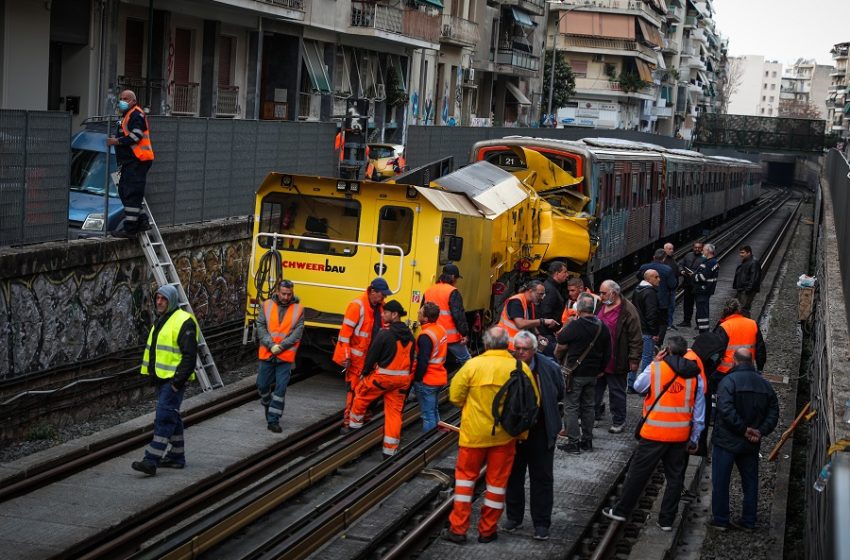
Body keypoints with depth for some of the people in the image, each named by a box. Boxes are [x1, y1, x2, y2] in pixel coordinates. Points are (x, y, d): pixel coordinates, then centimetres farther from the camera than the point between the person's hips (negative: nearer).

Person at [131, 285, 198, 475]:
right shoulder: (160, 321, 17)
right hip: (162, 379, 10)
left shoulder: (184, 322, -14)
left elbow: (190, 355, -18)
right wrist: (152, 373, 20)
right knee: (172, 418, 15)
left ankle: (151, 460, -16)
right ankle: (177, 457, 24)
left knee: (164, 418, -13)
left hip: (174, 380, -10)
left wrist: (178, 380, -21)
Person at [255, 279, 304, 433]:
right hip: (267, 354, 2)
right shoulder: (267, 305, 1)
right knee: (262, 385, 10)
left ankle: (273, 420, 1)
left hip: (285, 356, -2)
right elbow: (260, 327, -2)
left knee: (281, 387, -6)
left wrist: (281, 346, -15)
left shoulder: (298, 309, -2)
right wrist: (271, 345, -14)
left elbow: (297, 333, -6)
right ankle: (268, 404, 41)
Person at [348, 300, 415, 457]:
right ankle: (390, 450, 8)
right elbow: (411, 358, 15)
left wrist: (365, 372, 4)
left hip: (383, 376, -6)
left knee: (361, 395, 19)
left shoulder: (385, 334, -15)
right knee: (395, 412, 8)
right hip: (402, 378, 6)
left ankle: (354, 426, 30)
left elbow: (372, 355, -11)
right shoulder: (409, 335, 8)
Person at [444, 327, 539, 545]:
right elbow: (533, 402, -3)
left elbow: (455, 396, -6)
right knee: (497, 480, 12)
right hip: (505, 434, 1)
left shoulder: (473, 365, -12)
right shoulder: (521, 367, -9)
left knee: (466, 476, 13)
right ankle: (488, 530, 20)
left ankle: (458, 528, 13)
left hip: (474, 432, -1)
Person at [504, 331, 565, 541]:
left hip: (540, 432, -1)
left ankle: (541, 523, 16)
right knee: (513, 475, 14)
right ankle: (514, 517, 30)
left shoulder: (549, 367, -11)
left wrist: (541, 405, 2)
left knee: (542, 478, 7)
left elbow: (559, 395, 6)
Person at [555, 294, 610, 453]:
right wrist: (600, 369, 21)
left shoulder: (574, 326, -17)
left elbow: (560, 348, -7)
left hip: (574, 374, -6)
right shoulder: (602, 327, 3)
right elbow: (607, 353, 11)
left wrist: (558, 358, 14)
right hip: (592, 374, 6)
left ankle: (573, 443, 0)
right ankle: (587, 441, 20)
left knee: (571, 407, 0)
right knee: (589, 407, 15)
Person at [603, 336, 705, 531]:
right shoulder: (694, 375, 1)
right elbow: (699, 412, 4)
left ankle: (621, 510, 19)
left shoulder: (655, 368, -9)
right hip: (680, 436, 3)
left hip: (654, 433, -2)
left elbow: (637, 386, 9)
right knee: (675, 477, 12)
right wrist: (694, 439, 12)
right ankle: (667, 520, 15)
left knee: (638, 472, 9)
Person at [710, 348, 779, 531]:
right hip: (751, 444, 5)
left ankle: (720, 520, 12)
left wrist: (743, 429, -19)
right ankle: (749, 521, 20)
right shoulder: (764, 384, 5)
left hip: (726, 441, -5)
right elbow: (773, 412, 2)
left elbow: (726, 410, -26)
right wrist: (760, 431, -5)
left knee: (720, 482, 7)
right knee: (750, 482, 16)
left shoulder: (729, 381, -14)